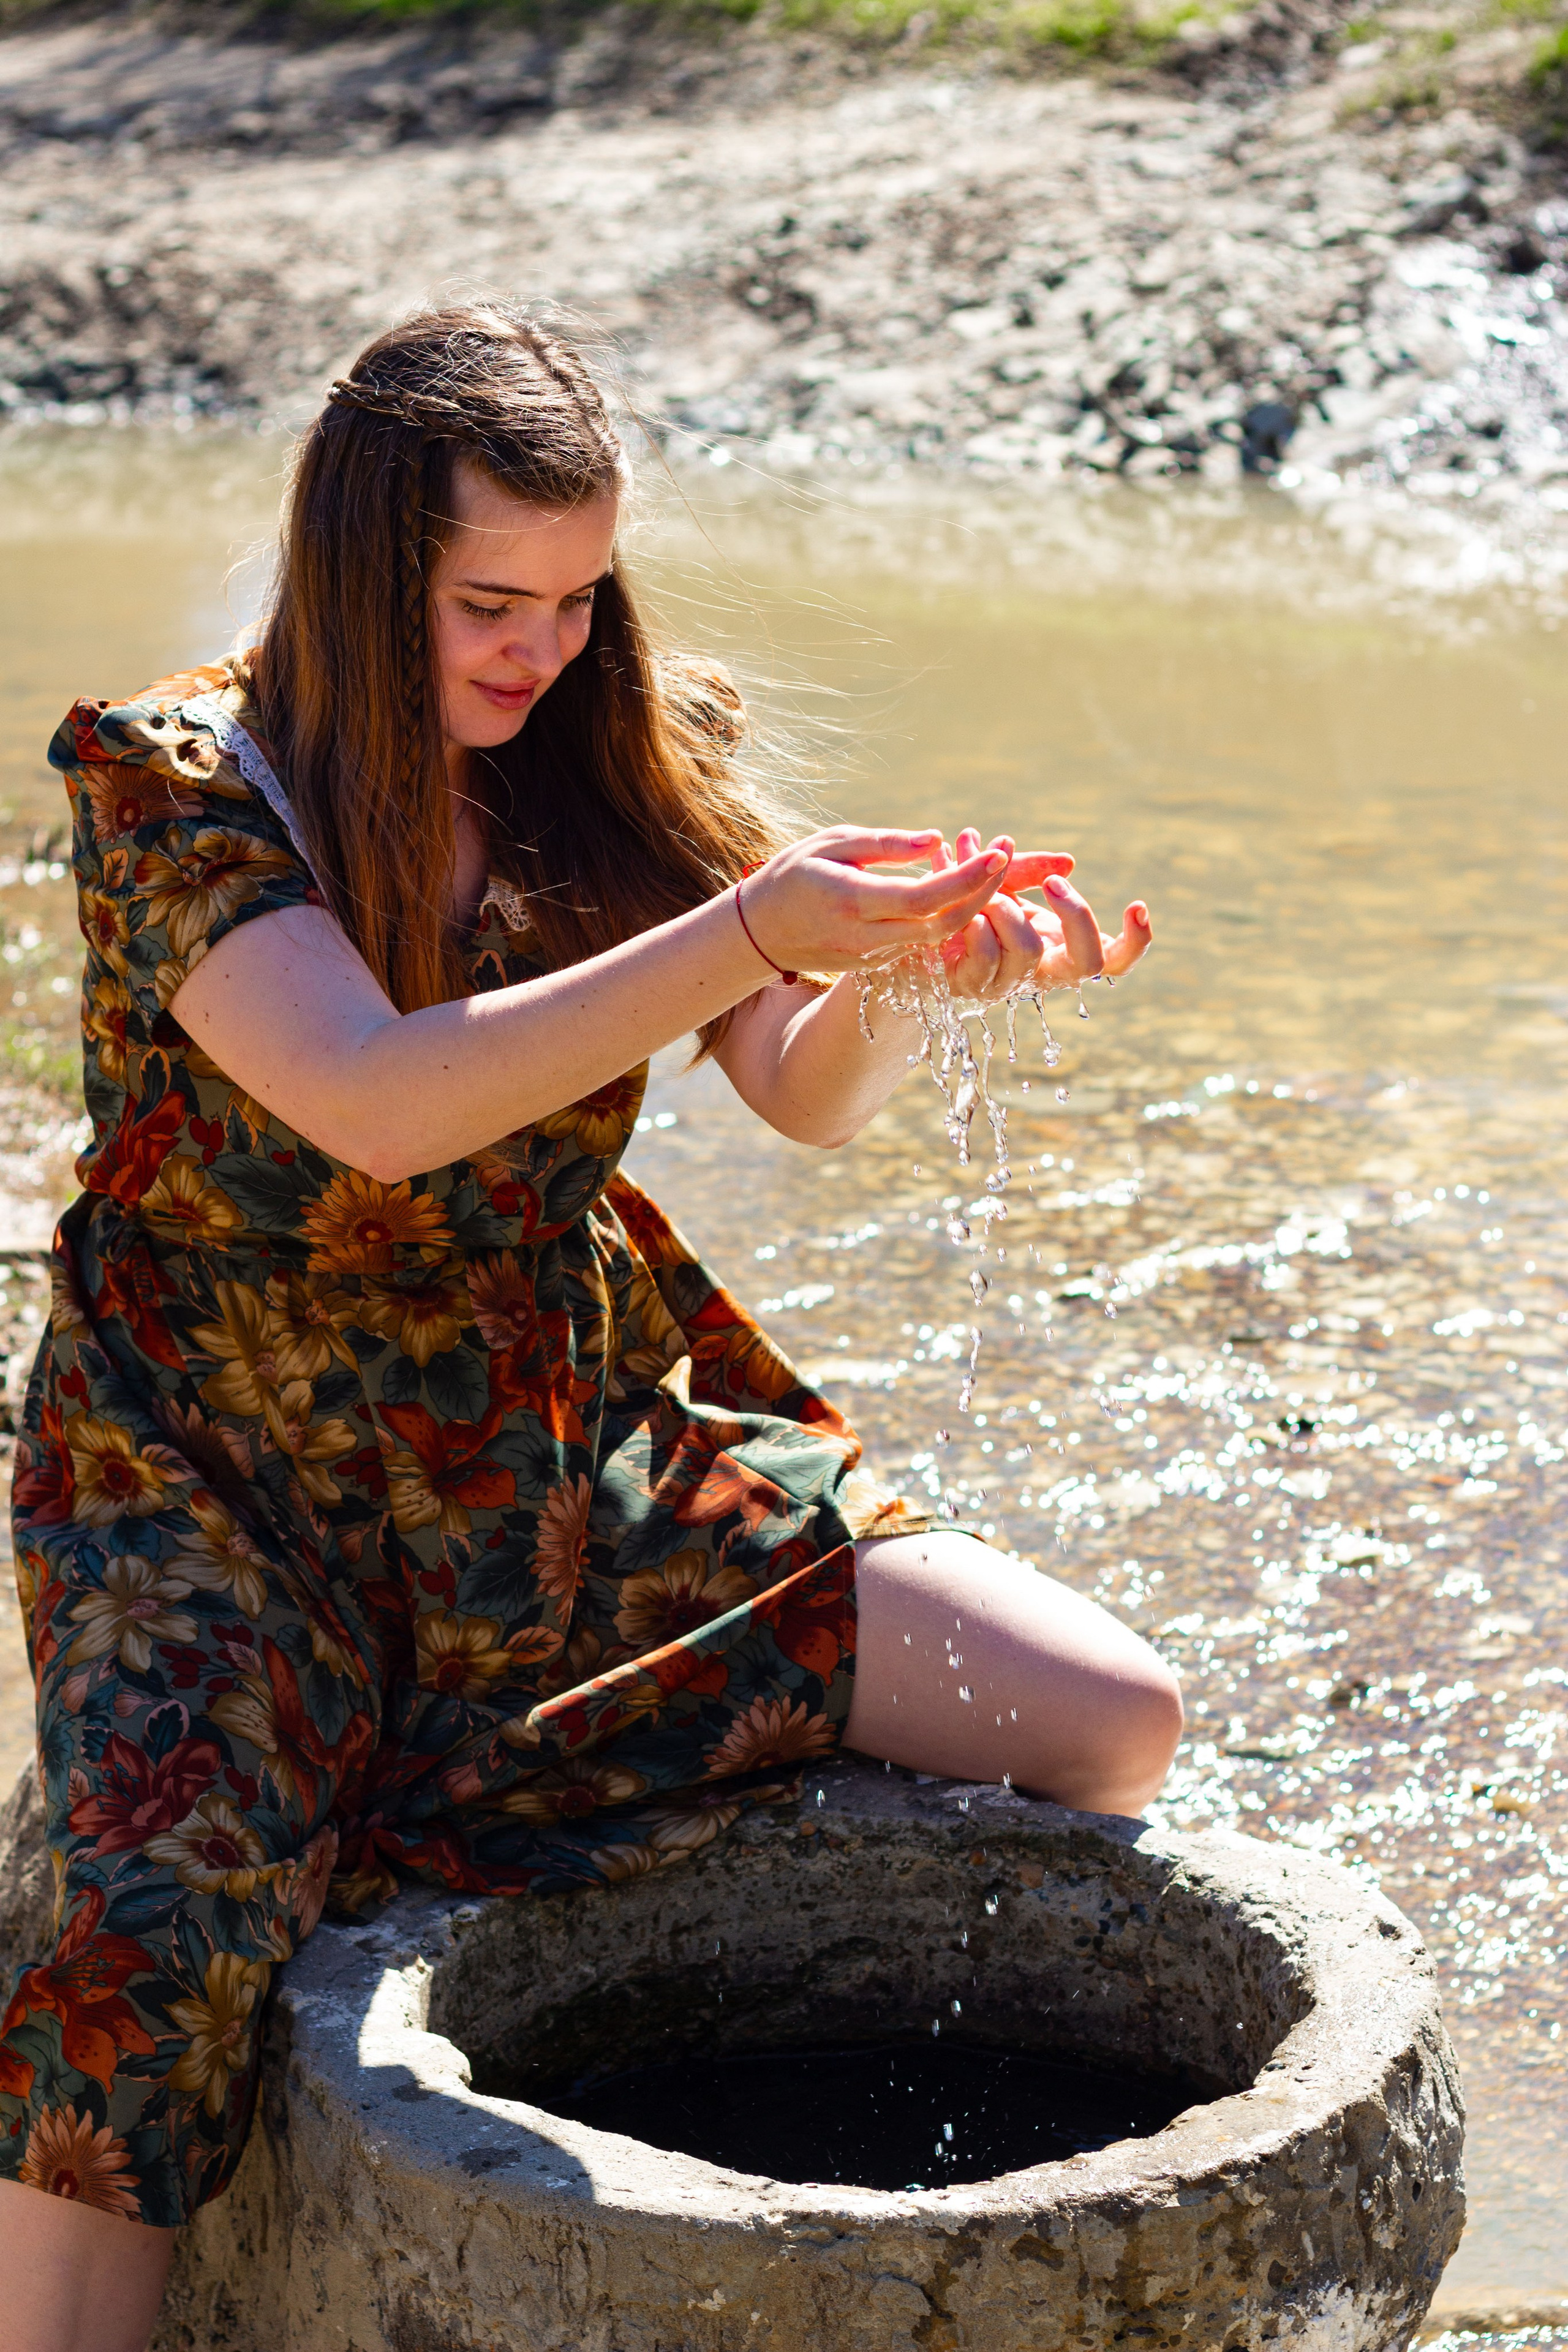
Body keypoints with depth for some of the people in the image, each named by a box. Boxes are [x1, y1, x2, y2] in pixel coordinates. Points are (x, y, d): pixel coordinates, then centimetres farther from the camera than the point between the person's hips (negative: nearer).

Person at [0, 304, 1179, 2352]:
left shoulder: (618, 763, 2)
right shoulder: (181, 784, -13)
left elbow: (812, 1096, -4)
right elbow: (378, 1102, -29)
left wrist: (918, 953, -27)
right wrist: (757, 927, -35)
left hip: (593, 1467, 5)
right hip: (236, 1494, -4)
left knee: (1111, 1726, -2)